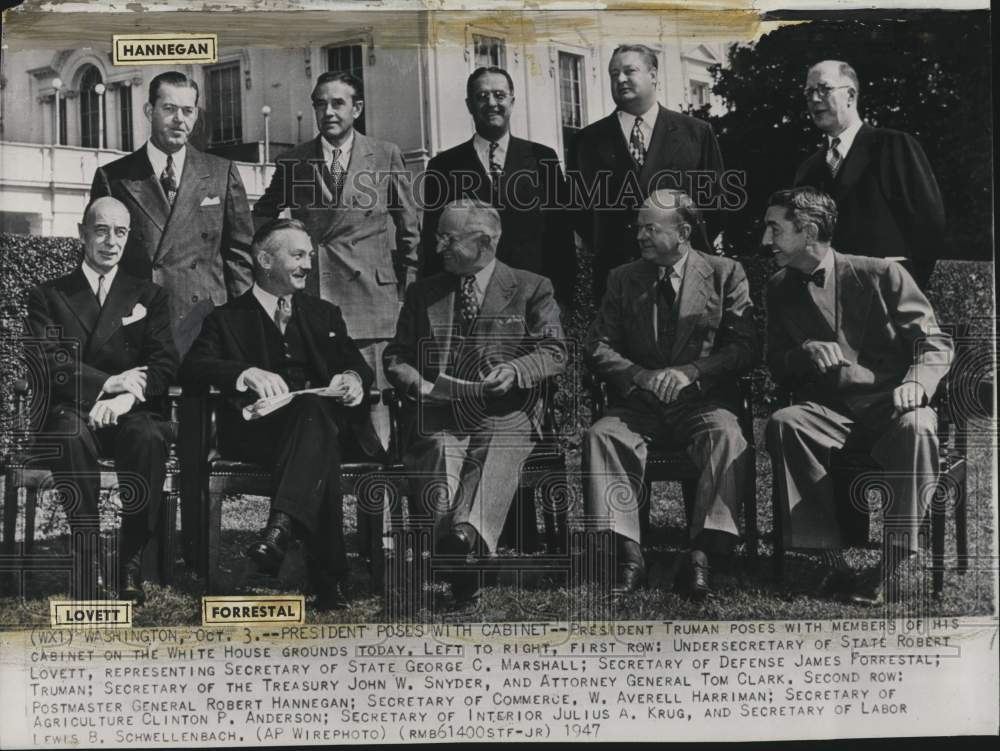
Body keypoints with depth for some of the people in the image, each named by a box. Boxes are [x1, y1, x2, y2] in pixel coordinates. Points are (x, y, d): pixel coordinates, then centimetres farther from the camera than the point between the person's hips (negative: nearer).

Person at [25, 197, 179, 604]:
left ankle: (131, 562, -26)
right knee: (72, 436, -37)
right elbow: (48, 364, -2)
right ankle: (89, 565, -30)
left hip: (130, 413, 1)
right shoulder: (47, 296, 14)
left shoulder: (149, 296, 17)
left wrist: (126, 397, -16)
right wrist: (108, 382, -15)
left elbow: (165, 363, 3)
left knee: (150, 438, -35)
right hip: (71, 413, 0)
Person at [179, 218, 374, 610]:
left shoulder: (324, 314, 28)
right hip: (255, 429, -2)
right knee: (319, 443, -38)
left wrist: (353, 378, -6)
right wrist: (247, 373, -23)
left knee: (315, 409, -38)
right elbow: (192, 368, -1)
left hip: (326, 420, 2)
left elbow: (358, 366, 21)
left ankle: (282, 526, -54)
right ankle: (329, 580, -45)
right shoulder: (227, 319, 15)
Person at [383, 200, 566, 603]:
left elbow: (554, 351, 6)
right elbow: (395, 356, 21)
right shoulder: (422, 293, 21)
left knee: (499, 453, -33)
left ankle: (466, 532, -49)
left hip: (504, 413, -2)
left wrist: (515, 370, -14)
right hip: (437, 415, 2)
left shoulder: (531, 289, 12)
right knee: (438, 453, -29)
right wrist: (414, 382, -2)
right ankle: (462, 555, -35)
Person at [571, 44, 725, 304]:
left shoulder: (697, 132, 7)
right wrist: (602, 250, 5)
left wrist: (697, 248, 4)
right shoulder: (590, 139, 9)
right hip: (615, 270, 1)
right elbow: (581, 203, 11)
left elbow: (715, 196, 9)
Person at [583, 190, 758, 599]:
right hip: (638, 403, 2)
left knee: (726, 437, -34)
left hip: (703, 400, -2)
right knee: (601, 435, -27)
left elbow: (745, 348, -2)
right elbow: (598, 349, 7)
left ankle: (702, 553, -31)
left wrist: (689, 372, -17)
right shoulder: (623, 279, 11)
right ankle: (627, 551, -26)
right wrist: (642, 376, -12)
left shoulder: (725, 273, 5)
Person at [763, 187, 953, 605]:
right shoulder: (780, 289, 12)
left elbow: (934, 342, 1)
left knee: (916, 429, -37)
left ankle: (887, 570, -31)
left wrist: (917, 384, -20)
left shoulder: (881, 274, 2)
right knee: (782, 424, -31)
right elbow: (777, 368, 13)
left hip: (890, 404, -2)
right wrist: (806, 353, -10)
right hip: (828, 410, 3)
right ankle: (832, 562, -31)